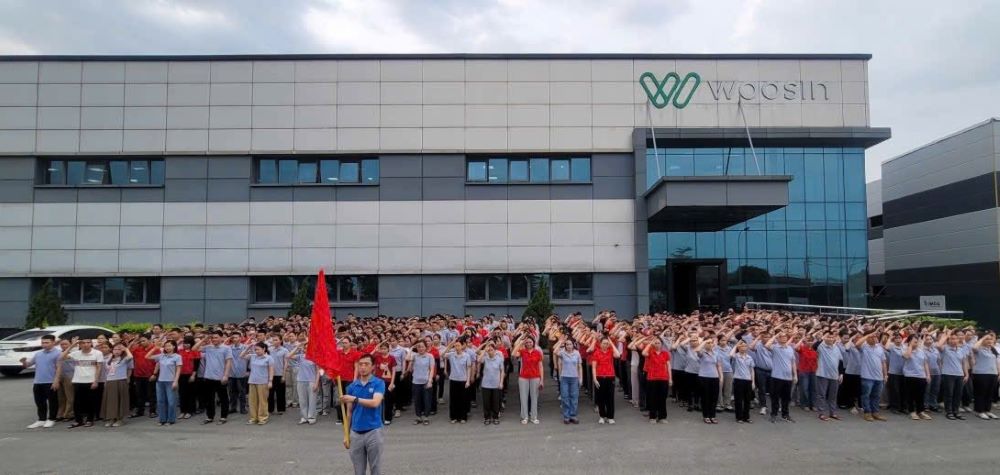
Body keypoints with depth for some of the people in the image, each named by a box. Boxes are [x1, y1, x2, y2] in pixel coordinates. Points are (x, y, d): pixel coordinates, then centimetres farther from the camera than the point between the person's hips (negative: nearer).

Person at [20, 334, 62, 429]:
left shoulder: (57, 353, -5)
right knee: (39, 402, 12)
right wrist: (24, 362, -7)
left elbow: (59, 368, -10)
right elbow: (27, 365, 17)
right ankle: (41, 419, 21)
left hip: (51, 382, -6)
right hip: (37, 382, 6)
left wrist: (56, 381, -17)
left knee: (52, 401, 2)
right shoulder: (37, 353, 13)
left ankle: (51, 419, 12)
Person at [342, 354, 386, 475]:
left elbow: (375, 403, -22)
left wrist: (355, 399, -30)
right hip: (356, 433, 4)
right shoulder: (352, 386, 6)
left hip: (373, 432, -3)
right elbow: (349, 411, 10)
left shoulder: (379, 383, -5)